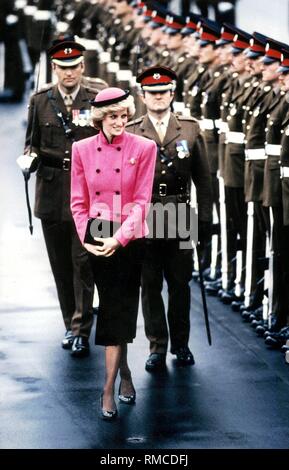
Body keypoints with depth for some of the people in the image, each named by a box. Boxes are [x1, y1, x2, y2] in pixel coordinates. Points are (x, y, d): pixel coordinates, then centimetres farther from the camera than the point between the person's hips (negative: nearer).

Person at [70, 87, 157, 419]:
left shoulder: (143, 148, -4)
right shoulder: (82, 149, 2)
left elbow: (142, 201, -7)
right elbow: (78, 201, 6)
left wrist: (118, 238, -16)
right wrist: (86, 238, -7)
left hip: (128, 238, -2)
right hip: (97, 239, 2)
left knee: (118, 307, -4)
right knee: (116, 307, 6)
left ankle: (109, 389, -1)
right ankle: (124, 373, 22)